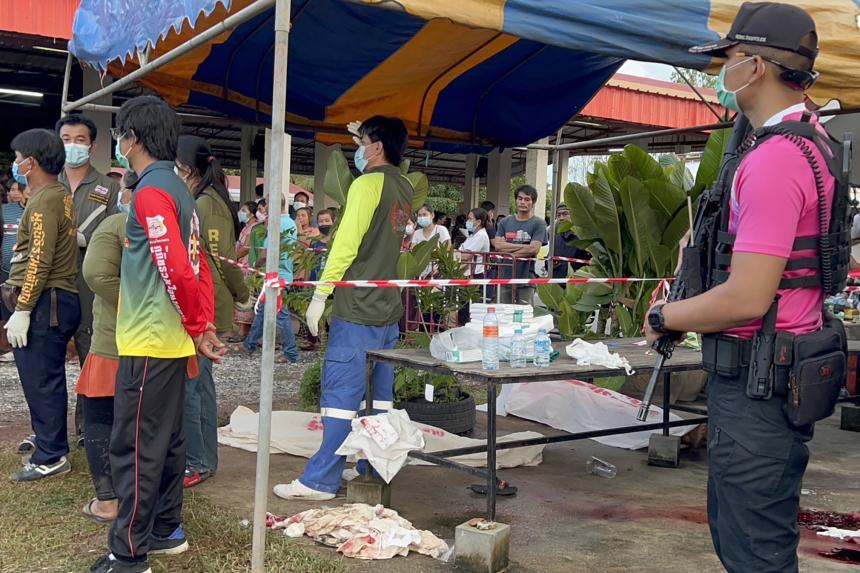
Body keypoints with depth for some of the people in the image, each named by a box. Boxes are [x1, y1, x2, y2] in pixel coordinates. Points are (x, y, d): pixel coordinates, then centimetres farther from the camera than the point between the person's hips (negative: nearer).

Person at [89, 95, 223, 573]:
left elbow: (177, 271, -22)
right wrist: (205, 325, 12)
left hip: (149, 342, -10)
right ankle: (166, 530, 28)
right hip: (172, 340, 10)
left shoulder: (150, 192, -15)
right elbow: (197, 266, 14)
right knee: (166, 440, 16)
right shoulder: (178, 189, 15)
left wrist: (197, 330, -12)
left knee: (135, 448, -3)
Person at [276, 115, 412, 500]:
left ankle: (321, 480, -3)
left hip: (357, 307, -8)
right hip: (389, 308, 8)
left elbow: (346, 243, -16)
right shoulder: (405, 189, 12)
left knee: (341, 392, -6)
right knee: (381, 393, 12)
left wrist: (319, 295, -13)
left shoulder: (368, 183, -11)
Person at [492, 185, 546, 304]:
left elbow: (533, 249, -12)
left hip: (526, 280, -4)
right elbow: (497, 245, -1)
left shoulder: (538, 223, 0)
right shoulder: (505, 222, 12)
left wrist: (508, 251, -4)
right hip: (505, 278, 4)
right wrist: (522, 246, -8)